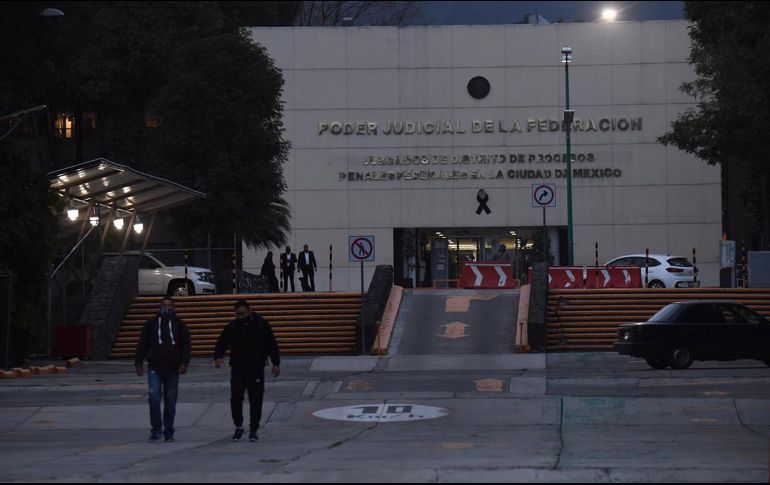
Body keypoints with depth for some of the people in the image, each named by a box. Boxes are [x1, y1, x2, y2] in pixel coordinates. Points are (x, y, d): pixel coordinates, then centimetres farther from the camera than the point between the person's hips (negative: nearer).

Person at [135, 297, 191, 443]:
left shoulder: (179, 324, 7)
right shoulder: (151, 323, 7)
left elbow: (187, 345, 5)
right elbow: (142, 345, 10)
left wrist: (184, 363, -8)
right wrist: (139, 364, 4)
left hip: (172, 370, 1)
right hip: (155, 368, -1)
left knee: (170, 401, 5)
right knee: (154, 397, -15)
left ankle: (169, 432, 14)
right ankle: (156, 430, -6)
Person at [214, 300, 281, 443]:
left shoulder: (261, 325, 1)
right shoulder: (232, 327, 4)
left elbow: (272, 345, 6)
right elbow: (221, 343, 10)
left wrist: (276, 363, 2)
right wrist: (218, 357, -8)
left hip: (256, 370, -1)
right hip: (237, 370, 1)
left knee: (256, 401, 2)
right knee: (235, 398, -9)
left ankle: (253, 430, 12)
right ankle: (238, 427, 10)